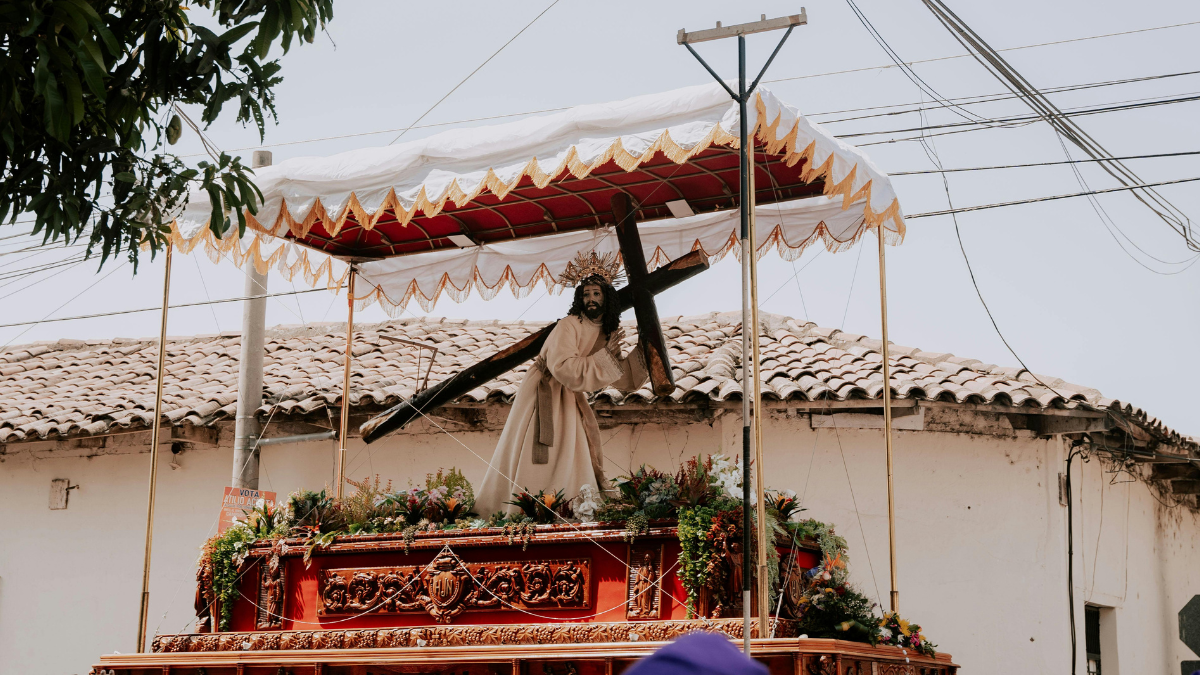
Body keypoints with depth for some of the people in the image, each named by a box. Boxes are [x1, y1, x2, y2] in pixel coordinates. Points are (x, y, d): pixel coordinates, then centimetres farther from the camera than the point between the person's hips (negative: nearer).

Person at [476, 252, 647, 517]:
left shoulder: (607, 336, 7)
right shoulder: (569, 326, -17)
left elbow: (624, 380, 8)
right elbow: (564, 368, -30)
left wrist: (643, 351, -3)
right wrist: (604, 355, -25)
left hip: (570, 403, 7)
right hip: (542, 398, -7)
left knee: (571, 466, 2)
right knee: (535, 464, -11)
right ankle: (518, 515, -9)